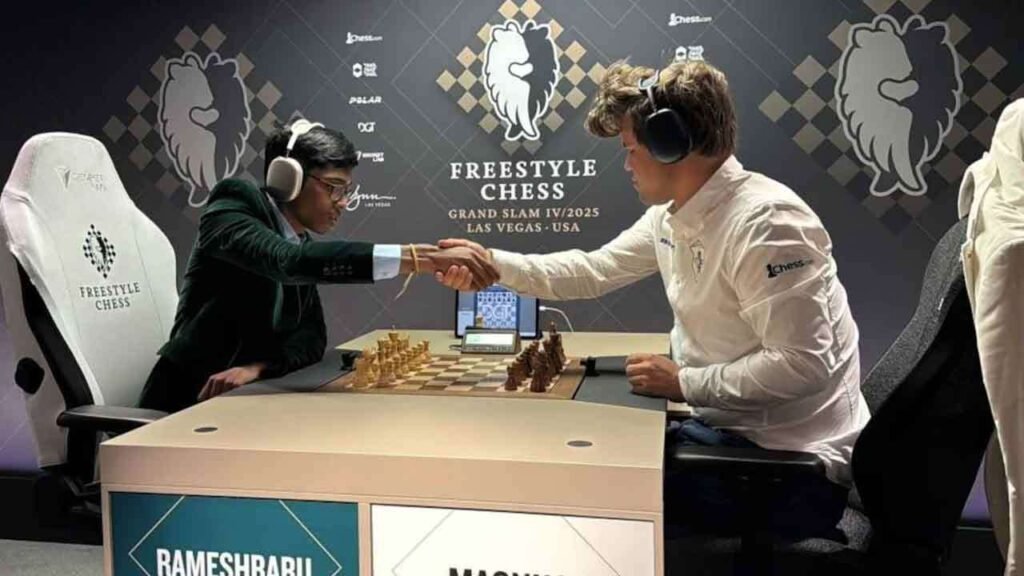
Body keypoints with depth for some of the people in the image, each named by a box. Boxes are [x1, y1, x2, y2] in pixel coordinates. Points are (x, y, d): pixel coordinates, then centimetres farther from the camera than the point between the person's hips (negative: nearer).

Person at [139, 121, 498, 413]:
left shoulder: (304, 245, 8)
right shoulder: (233, 207, -13)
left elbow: (313, 337, -1)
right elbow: (289, 261, -34)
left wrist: (256, 368, -23)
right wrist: (424, 259, -40)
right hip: (187, 403, -6)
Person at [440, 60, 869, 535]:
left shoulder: (764, 221, -25)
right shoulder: (670, 215, 4)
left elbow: (803, 366, -29)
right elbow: (592, 271, 13)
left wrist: (684, 384, -21)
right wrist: (493, 262, 7)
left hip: (791, 465, -8)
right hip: (732, 429, 8)